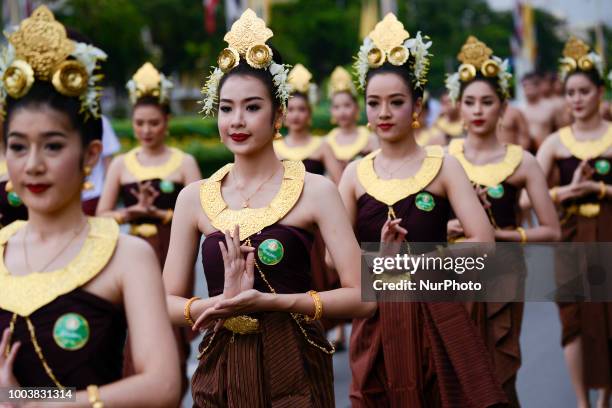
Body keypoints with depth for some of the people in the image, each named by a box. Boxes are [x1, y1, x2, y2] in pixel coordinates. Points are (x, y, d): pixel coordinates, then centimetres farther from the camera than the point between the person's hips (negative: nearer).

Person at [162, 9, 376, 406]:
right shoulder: (194, 197, 2)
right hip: (222, 373, 2)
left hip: (294, 371, -2)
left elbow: (361, 297, -11)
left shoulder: (315, 190, -6)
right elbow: (168, 302, 1)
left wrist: (268, 301, -20)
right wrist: (222, 302, -18)